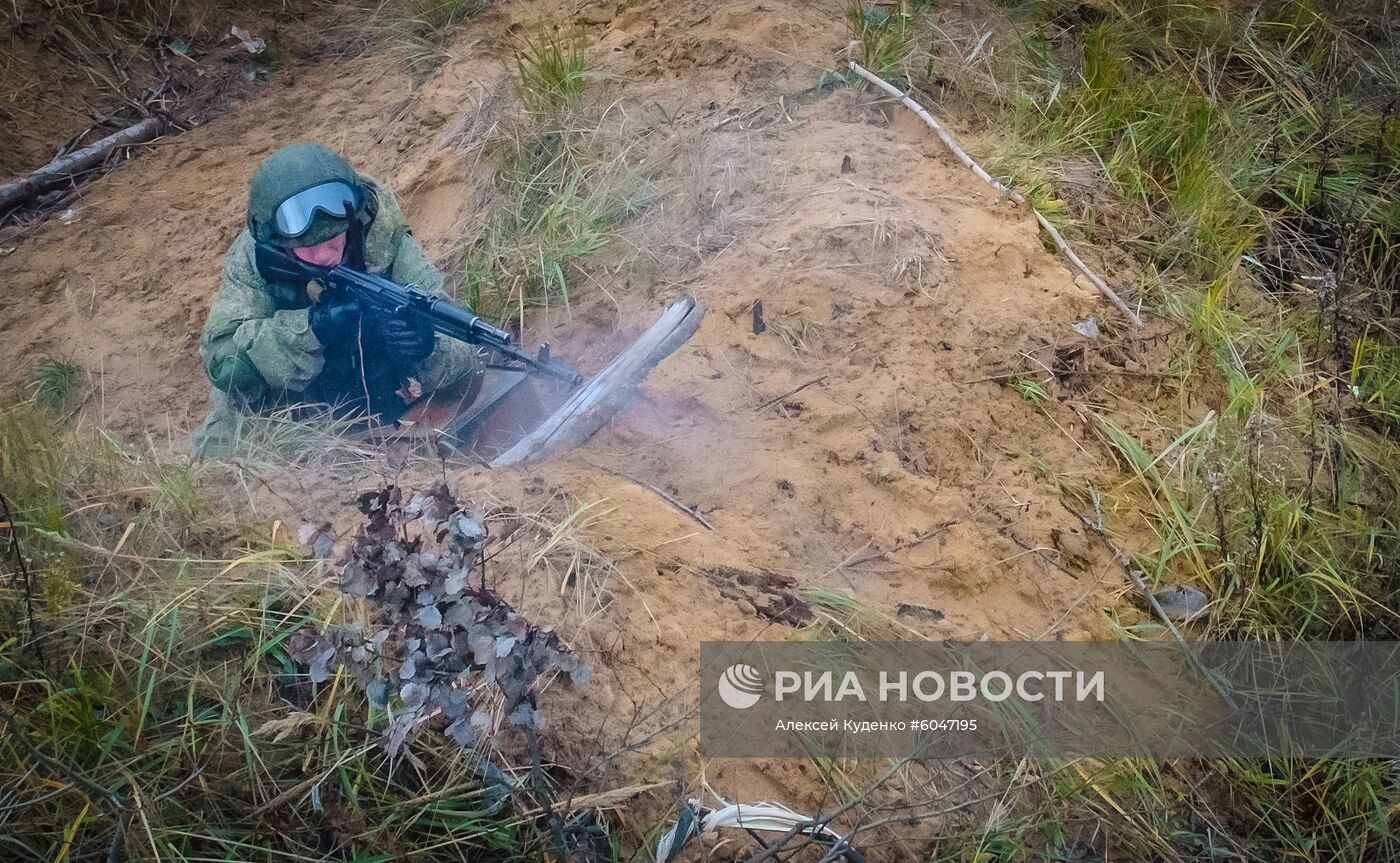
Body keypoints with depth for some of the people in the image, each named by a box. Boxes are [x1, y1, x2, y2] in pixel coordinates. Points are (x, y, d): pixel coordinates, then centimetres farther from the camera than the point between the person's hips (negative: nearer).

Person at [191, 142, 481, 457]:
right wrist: (312, 327, -42)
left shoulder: (382, 235, -22)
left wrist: (422, 336, -46)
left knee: (462, 362, -18)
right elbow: (219, 353, -29)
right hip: (291, 397, 1)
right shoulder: (252, 256, -22)